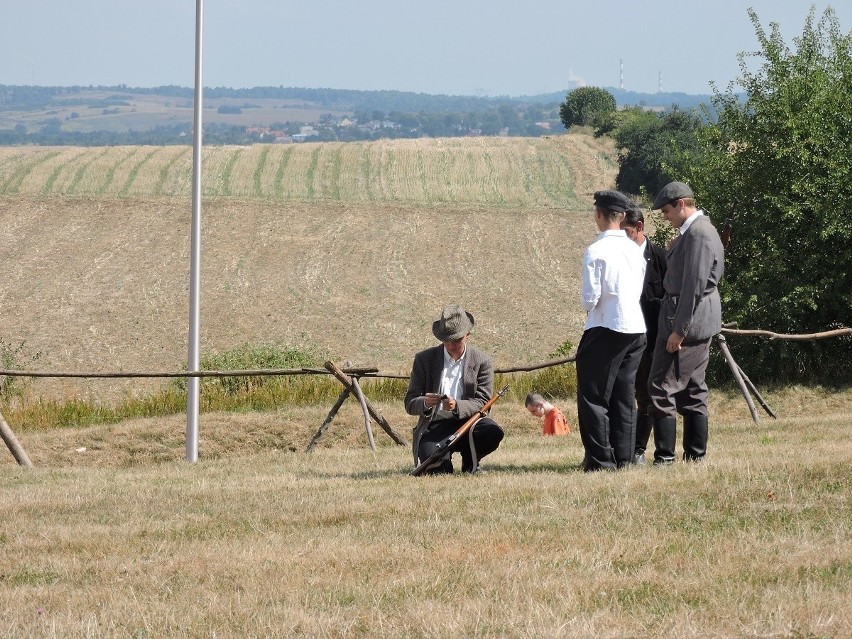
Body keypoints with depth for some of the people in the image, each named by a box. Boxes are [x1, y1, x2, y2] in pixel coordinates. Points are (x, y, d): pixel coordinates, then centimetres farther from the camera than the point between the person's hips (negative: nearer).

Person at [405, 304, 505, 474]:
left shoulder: (482, 362, 3)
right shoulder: (424, 359, 5)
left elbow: (482, 402, -4)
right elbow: (410, 404, 3)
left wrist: (457, 406, -25)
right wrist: (425, 403, -23)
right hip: (434, 427, -1)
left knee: (493, 432, -31)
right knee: (437, 470, -28)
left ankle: (470, 465, 2)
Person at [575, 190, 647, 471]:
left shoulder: (597, 250, -12)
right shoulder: (635, 250, 7)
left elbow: (591, 297, -14)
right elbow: (640, 289, 13)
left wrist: (588, 308, 7)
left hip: (606, 329, -6)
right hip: (636, 328, 6)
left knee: (594, 397, 1)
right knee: (624, 397, 13)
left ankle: (600, 459, -4)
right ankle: (623, 457, 12)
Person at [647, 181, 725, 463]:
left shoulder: (698, 234, -17)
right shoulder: (696, 230, 16)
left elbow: (695, 285, -22)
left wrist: (679, 331, -21)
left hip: (686, 321, -11)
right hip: (699, 325, 11)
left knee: (662, 388, -9)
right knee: (692, 390, 13)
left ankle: (665, 457, -10)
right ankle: (695, 456, 16)